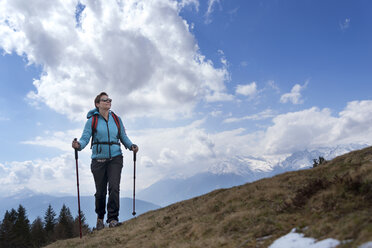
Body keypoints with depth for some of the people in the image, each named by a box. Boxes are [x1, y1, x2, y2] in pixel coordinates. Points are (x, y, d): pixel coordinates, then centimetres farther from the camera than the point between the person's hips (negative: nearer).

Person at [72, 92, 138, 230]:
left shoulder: (116, 119, 8)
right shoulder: (92, 120, 1)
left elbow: (123, 137, 12)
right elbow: (85, 138, -6)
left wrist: (131, 146, -6)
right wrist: (78, 145, -27)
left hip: (115, 158, 1)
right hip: (99, 159, -1)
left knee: (114, 187, -14)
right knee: (100, 191, 6)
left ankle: (113, 218, -3)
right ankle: (100, 217, 30)